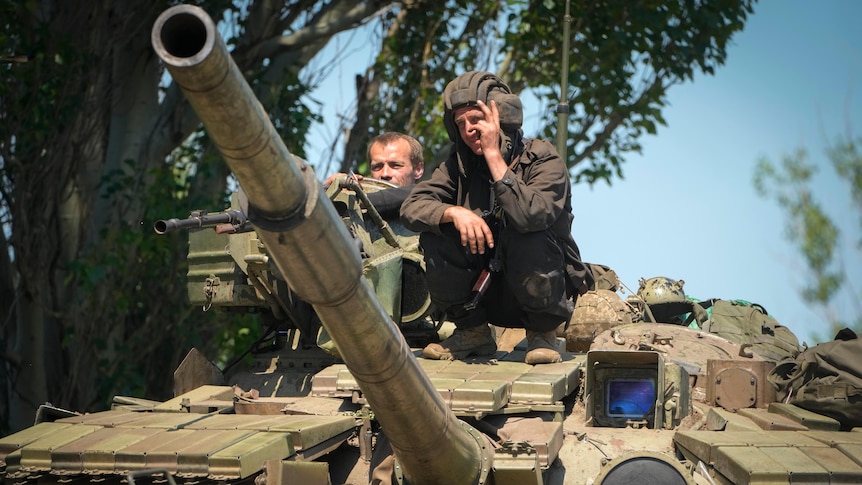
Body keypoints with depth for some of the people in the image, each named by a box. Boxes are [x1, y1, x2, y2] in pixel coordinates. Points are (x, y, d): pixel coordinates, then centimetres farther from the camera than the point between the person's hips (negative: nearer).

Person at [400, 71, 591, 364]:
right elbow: (411, 207, -11)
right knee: (434, 234, -17)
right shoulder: (460, 163, 0)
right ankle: (473, 332, 0)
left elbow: (531, 215, -35)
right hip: (491, 296, 4)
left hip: (542, 296, -4)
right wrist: (455, 212, -30)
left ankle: (543, 333, -7)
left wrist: (494, 154, -31)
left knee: (528, 235, -33)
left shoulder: (544, 161, -15)